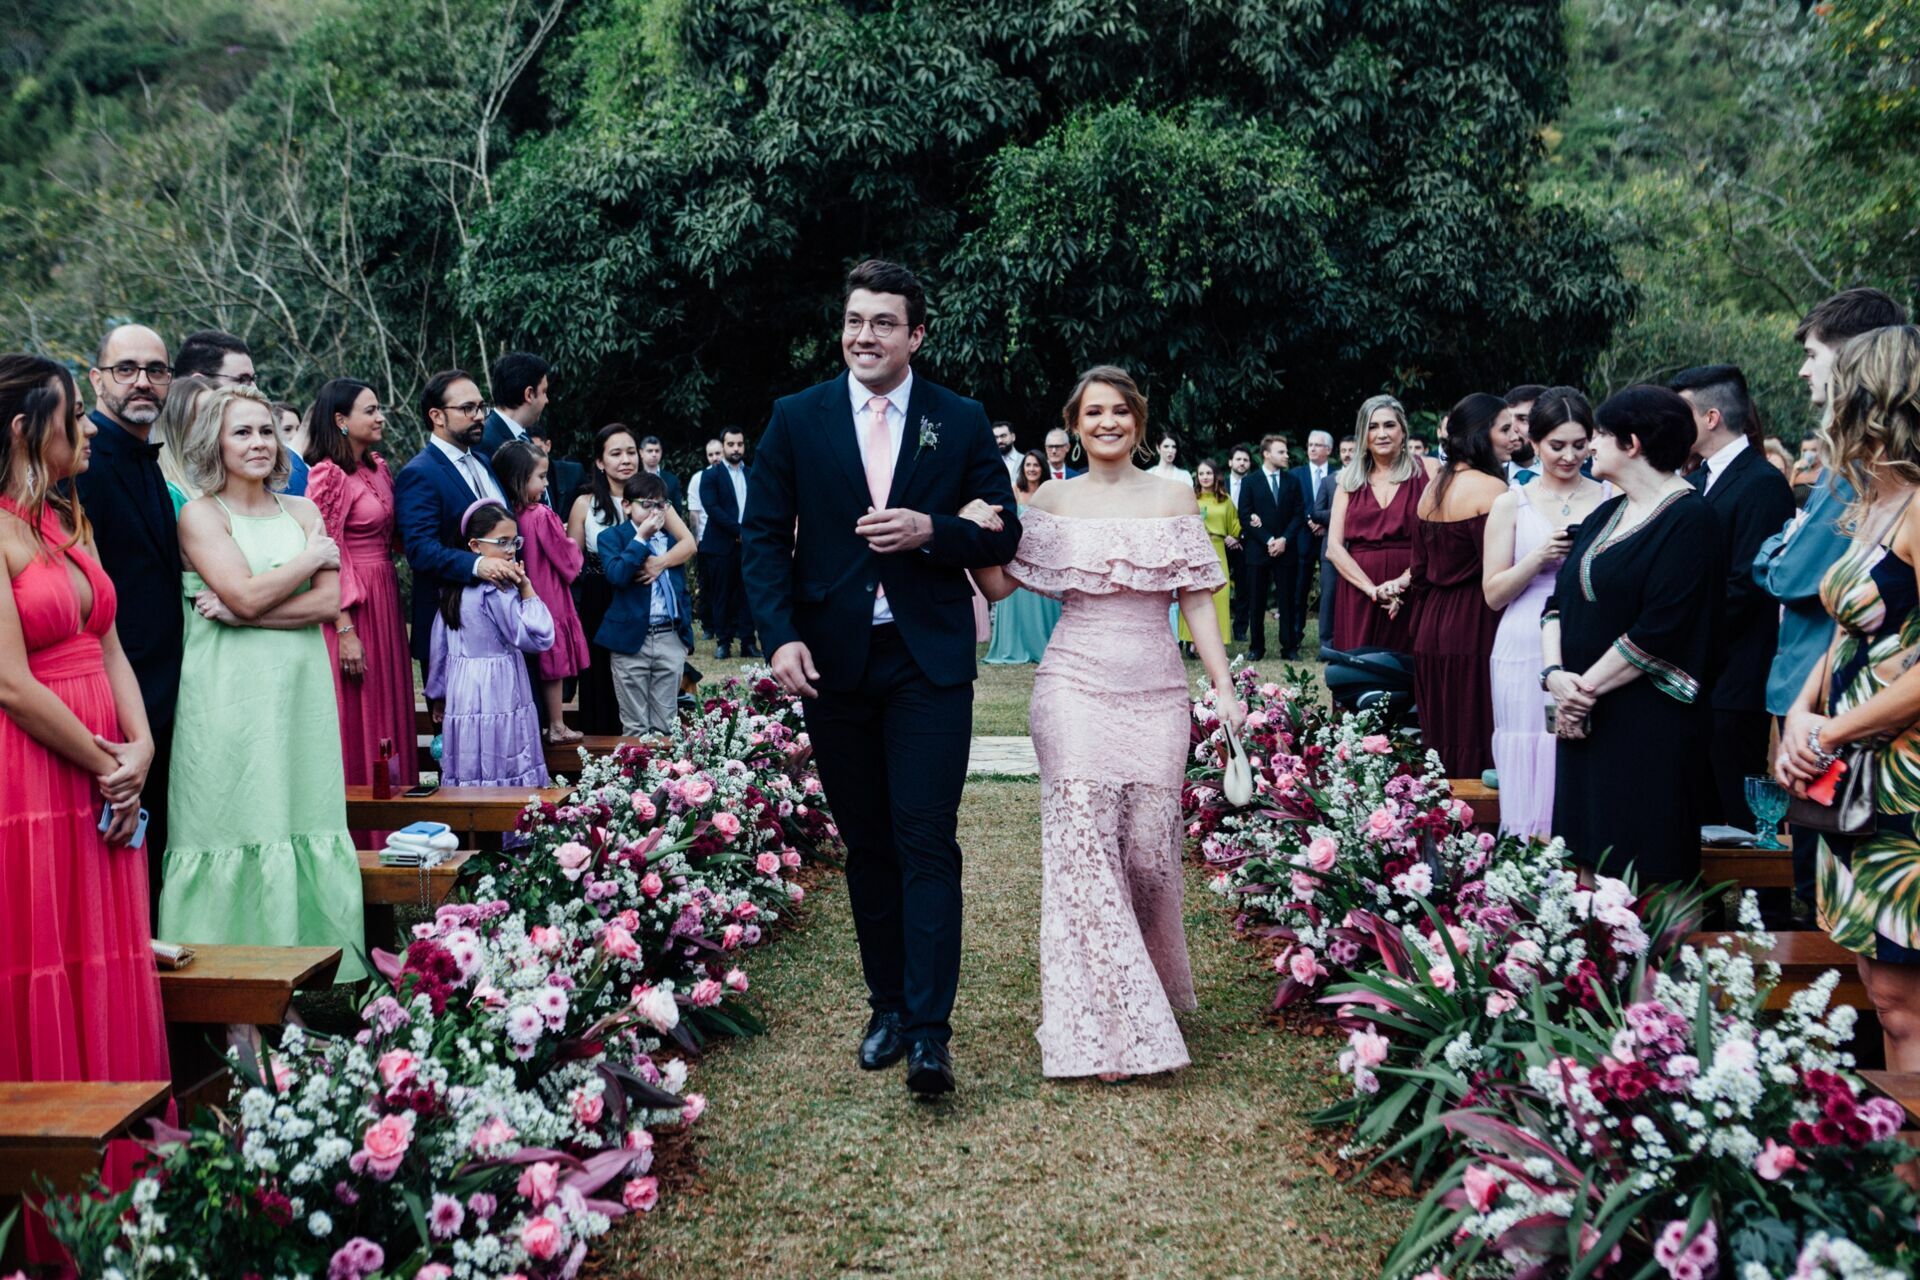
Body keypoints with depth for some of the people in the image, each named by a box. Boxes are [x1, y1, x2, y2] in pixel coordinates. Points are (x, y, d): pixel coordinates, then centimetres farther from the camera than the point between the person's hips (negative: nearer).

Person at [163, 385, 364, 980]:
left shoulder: (303, 511, 12)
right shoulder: (200, 514, 0)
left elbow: (329, 602, 1)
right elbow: (247, 594, -14)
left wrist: (240, 613, -9)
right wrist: (314, 555, -2)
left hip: (300, 688, 4)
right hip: (229, 692, -4)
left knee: (305, 815, 4)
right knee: (237, 819, -2)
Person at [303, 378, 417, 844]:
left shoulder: (378, 469, 11)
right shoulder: (329, 476, -12)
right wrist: (345, 630, -18)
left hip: (385, 601, 8)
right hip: (351, 609, -8)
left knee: (389, 714, 12)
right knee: (355, 723, -1)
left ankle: (389, 829, 21)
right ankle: (357, 835, 9)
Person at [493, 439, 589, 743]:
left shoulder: (512, 515, -1)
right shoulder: (542, 516, -19)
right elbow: (569, 562, -12)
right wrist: (574, 547, 8)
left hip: (529, 601, 6)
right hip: (550, 600, -6)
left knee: (543, 666, 14)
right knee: (554, 667, 4)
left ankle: (545, 724, 20)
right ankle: (557, 727, 13)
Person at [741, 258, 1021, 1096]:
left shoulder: (962, 421, 4)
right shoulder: (797, 419, 5)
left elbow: (1002, 533, 5)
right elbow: (764, 534, 3)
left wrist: (930, 531, -14)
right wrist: (781, 636, -10)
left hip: (928, 661, -2)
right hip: (832, 661, 2)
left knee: (927, 843, -7)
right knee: (866, 845, 11)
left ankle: (929, 1029, -3)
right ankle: (887, 1005, 25)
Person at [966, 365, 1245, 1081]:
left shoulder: (1173, 500, 9)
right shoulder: (1054, 503, 7)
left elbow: (1198, 601, 7)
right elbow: (997, 585, 4)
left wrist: (1224, 686, 0)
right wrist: (975, 536, -14)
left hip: (1157, 692, 1)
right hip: (1076, 686, -1)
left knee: (1148, 847, 0)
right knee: (1083, 846, -8)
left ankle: (1148, 983, 28)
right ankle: (1103, 1026, -2)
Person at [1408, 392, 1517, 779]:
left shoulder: (1432, 488, 12)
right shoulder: (1490, 488, -12)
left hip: (1432, 629, 8)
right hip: (1476, 629, -8)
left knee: (1442, 740, 13)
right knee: (1476, 742, -3)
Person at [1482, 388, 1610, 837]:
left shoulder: (1612, 500, 9)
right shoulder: (1511, 505, 7)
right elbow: (1494, 594, 3)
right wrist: (1540, 556, -12)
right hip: (1527, 654, -1)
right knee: (1532, 775, -1)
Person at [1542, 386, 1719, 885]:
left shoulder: (1688, 519, -10)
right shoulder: (1605, 515, 15)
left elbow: (1660, 630, -19)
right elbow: (1559, 600, 11)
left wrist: (1587, 686, -13)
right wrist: (1554, 673, -6)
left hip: (1647, 728, -7)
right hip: (1583, 720, 8)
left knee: (1638, 872, -2)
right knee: (1588, 864, 10)